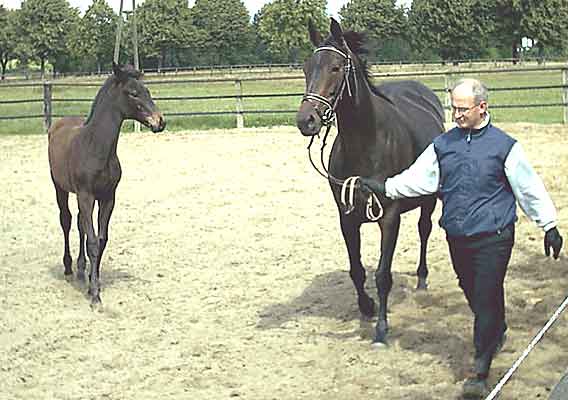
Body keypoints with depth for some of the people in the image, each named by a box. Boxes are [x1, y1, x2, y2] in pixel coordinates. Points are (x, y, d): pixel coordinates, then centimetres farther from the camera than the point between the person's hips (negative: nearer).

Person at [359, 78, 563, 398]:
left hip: (493, 237, -4)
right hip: (457, 237, 5)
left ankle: (481, 371, 2)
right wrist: (385, 187, -1)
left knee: (486, 299, -5)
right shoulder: (443, 144, 5)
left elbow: (530, 188, -1)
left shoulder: (504, 146, -5)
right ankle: (497, 334, 46)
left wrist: (550, 226, 2)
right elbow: (418, 178, 9)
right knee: (473, 295, 17)